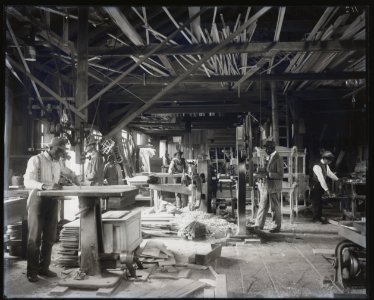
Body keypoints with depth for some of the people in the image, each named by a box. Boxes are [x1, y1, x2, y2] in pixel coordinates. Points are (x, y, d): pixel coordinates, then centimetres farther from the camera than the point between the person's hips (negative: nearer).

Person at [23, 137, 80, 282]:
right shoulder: (36, 160, -8)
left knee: (50, 237, 7)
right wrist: (45, 186, -37)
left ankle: (44, 267, 18)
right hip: (37, 199, -6)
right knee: (35, 237, -2)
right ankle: (32, 271, 5)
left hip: (52, 201, 6)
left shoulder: (58, 162, 13)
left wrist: (78, 183, 9)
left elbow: (70, 173, 30)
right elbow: (28, 181, -20)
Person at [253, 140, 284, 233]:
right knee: (262, 206, 11)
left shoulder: (278, 159, -12)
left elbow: (280, 175, -15)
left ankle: (277, 227, 16)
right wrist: (263, 173, 4)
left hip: (274, 187, -8)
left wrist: (268, 174, -22)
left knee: (275, 207, 4)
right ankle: (259, 225, 18)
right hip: (265, 186, 8)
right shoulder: (268, 157, 12)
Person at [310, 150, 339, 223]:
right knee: (316, 202, 0)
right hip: (315, 187, -8)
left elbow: (330, 173, 16)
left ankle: (319, 217, 23)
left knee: (320, 202, 13)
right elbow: (321, 178, -31)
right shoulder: (317, 166, -26)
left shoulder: (326, 165, 3)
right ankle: (315, 218, 10)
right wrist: (326, 189, -34)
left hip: (321, 186, 8)